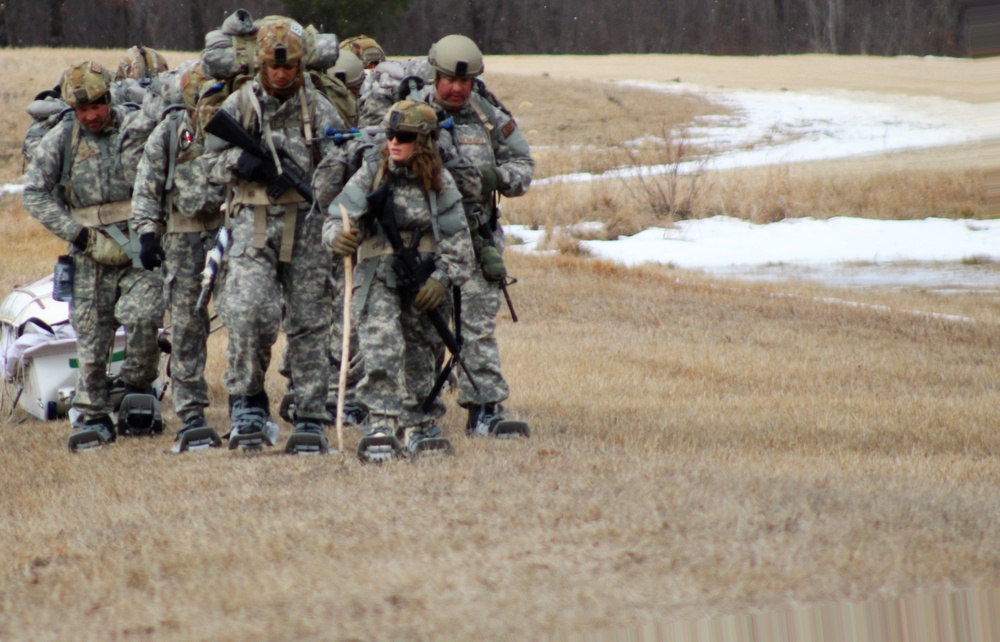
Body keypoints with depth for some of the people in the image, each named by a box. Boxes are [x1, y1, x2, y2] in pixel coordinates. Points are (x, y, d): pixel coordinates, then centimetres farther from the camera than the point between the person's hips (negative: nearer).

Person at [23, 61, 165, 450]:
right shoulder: (61, 141, 2)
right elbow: (34, 194, -1)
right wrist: (83, 237, -10)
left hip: (140, 247, -2)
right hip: (91, 255, 2)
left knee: (142, 315, -22)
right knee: (90, 338, 2)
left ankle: (137, 385, 2)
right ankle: (91, 418, 14)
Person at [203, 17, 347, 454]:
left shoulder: (318, 108, 5)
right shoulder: (240, 105, 6)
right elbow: (211, 161, 8)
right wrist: (240, 162, -12)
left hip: (306, 223, 1)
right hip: (254, 221, -1)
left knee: (309, 322, 2)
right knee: (248, 311, -18)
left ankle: (311, 420, 9)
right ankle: (248, 403, 1)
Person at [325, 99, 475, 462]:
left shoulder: (440, 184, 2)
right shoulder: (372, 173, 0)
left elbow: (457, 240, 2)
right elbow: (337, 216, 1)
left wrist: (442, 278, -10)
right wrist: (338, 236, -21)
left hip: (423, 280, 3)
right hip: (378, 275, -2)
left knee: (421, 354, 14)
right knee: (382, 348, -21)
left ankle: (418, 425, 28)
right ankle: (382, 426, -27)